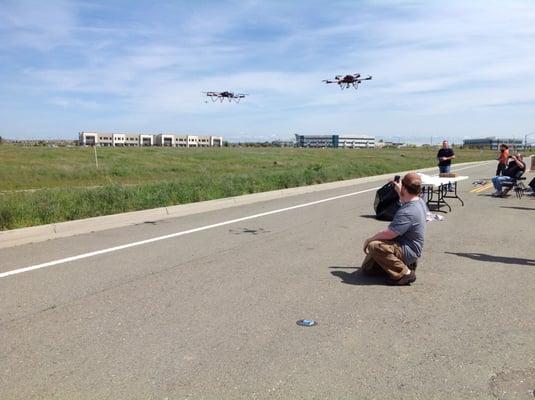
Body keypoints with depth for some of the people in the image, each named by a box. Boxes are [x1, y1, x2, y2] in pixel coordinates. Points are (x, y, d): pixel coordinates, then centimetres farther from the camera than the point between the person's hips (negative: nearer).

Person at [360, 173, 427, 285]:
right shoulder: (419, 201, 3)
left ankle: (404, 273, -19)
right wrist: (398, 191, 26)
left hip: (408, 251, -10)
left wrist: (370, 239, -14)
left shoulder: (408, 212, -30)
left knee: (374, 246, -33)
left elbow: (389, 234, -29)